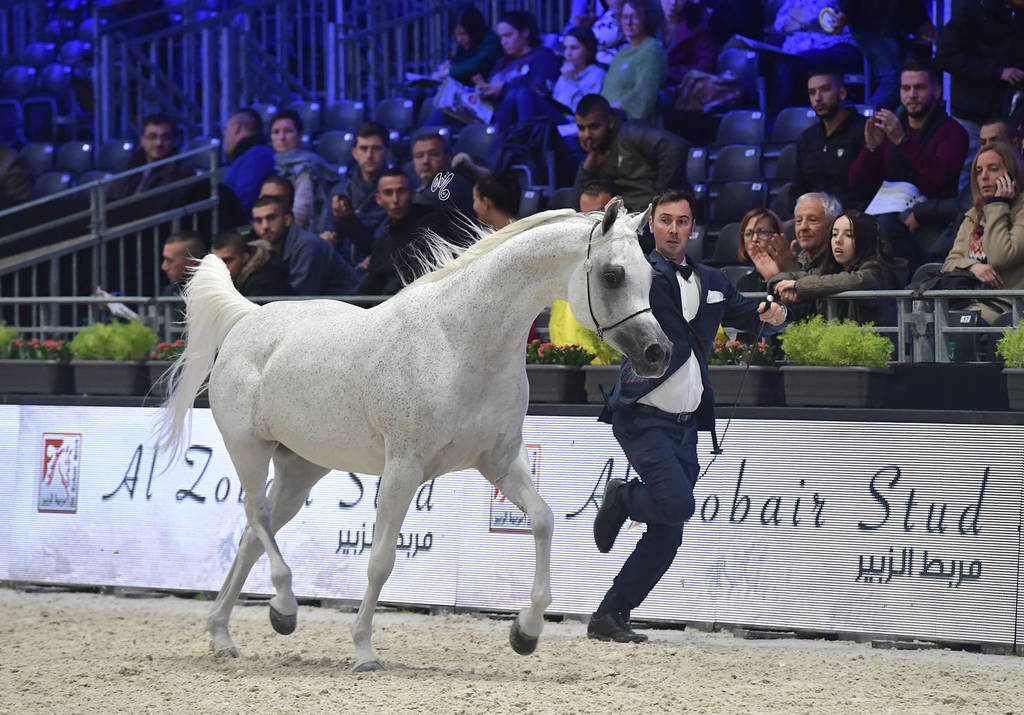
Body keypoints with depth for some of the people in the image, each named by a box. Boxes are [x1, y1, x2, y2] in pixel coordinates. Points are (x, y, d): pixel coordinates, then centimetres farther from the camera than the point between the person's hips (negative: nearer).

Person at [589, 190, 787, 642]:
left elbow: (750, 317, 26)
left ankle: (610, 617, 13)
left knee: (668, 534, 4)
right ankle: (622, 498, 8)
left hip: (687, 424, 7)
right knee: (676, 502, -26)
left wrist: (772, 315, 3)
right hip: (643, 416, -7)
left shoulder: (712, 282, 15)